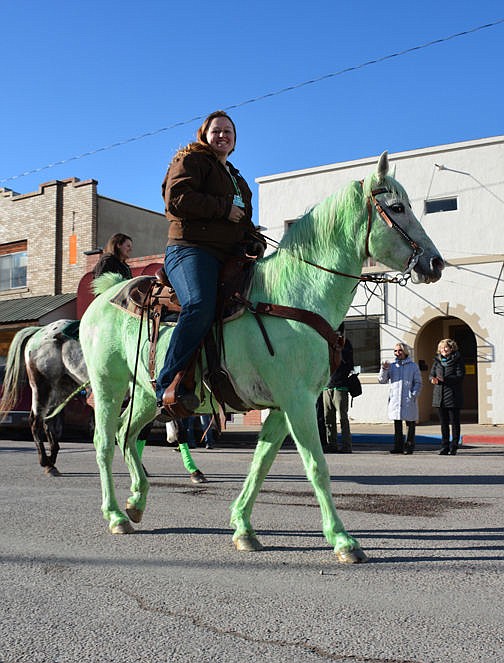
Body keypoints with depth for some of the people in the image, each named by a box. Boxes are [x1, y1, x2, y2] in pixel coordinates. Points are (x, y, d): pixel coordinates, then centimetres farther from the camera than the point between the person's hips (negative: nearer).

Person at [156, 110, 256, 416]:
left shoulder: (236, 178, 34)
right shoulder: (192, 161, 8)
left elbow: (243, 219, 41)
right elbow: (176, 200, -10)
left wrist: (253, 237, 17)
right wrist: (224, 209, -9)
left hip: (230, 255, 9)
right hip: (192, 250, -9)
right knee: (201, 305, -33)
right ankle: (170, 384, -32)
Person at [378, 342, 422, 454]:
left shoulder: (413, 366, 6)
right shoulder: (392, 365, 13)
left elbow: (418, 383, 3)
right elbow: (382, 381, 10)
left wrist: (413, 395, -11)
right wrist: (384, 369, -6)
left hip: (409, 400, -3)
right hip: (395, 399, 3)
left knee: (410, 423, 1)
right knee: (397, 424, 5)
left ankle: (409, 446, 8)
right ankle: (398, 446, 11)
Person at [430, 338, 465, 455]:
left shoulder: (457, 360, -4)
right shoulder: (437, 360, 11)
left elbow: (460, 376, -12)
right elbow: (432, 374, 11)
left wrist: (444, 379, -22)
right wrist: (433, 379, -13)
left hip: (453, 396, -5)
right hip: (439, 396, 5)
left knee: (455, 423, 2)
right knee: (443, 423, 10)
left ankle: (453, 448, 9)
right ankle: (444, 447, 16)